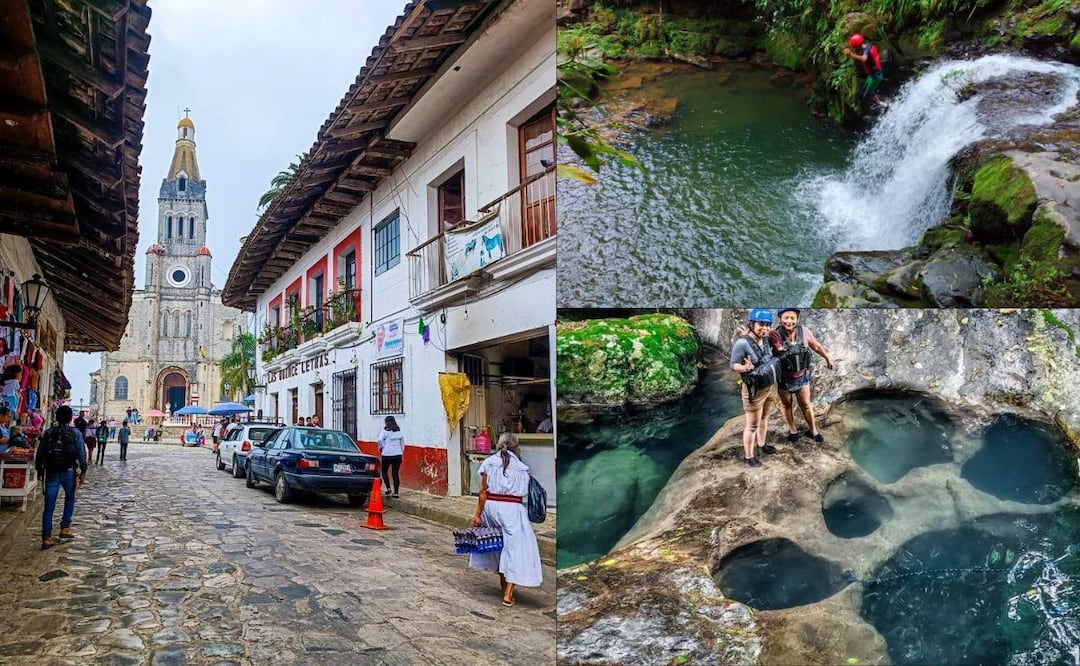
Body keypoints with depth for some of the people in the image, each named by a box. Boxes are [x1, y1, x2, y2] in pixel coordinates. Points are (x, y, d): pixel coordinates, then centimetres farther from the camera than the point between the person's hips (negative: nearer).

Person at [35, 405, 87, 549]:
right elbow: (81, 453, -7)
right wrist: (83, 471, -1)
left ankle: (46, 538, -1)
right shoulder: (75, 433, -3)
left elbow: (39, 454, 6)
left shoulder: (48, 433, 4)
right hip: (68, 472, -2)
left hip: (51, 473, 2)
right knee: (69, 499, 22)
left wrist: (39, 470, 17)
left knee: (49, 506, 3)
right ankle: (65, 528, 16)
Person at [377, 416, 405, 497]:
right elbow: (402, 443, 15)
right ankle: (396, 492, 3)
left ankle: (388, 488, 4)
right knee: (396, 473, 5)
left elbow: (380, 441, -14)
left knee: (384, 471, 15)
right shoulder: (399, 431, 10)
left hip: (387, 454, -3)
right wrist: (401, 452, 23)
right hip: (398, 454, 3)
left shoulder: (385, 431, -4)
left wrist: (381, 448, 4)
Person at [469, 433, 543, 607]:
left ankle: (503, 581, 39)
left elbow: (483, 491, -2)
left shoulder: (489, 463, 1)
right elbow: (524, 493, 0)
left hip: (491, 506, 3)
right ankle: (508, 594, -5)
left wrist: (477, 514, 0)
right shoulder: (521, 468, 1)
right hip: (512, 509, -3)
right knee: (515, 548, 1)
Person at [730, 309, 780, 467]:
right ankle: (748, 456, 18)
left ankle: (761, 445, 44)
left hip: (770, 385, 8)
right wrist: (745, 368, -36)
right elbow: (733, 365, -19)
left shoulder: (765, 340, -1)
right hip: (755, 389, -7)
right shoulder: (742, 343, -24)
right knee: (752, 425, 4)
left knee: (764, 418, 25)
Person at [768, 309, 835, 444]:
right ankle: (792, 431, 42)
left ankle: (814, 431, 37)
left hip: (802, 377, 2)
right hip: (783, 379, -2)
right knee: (786, 405, 20)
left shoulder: (804, 331, -14)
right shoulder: (774, 335, -25)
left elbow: (816, 346, 3)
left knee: (806, 405, 17)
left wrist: (827, 357, 14)